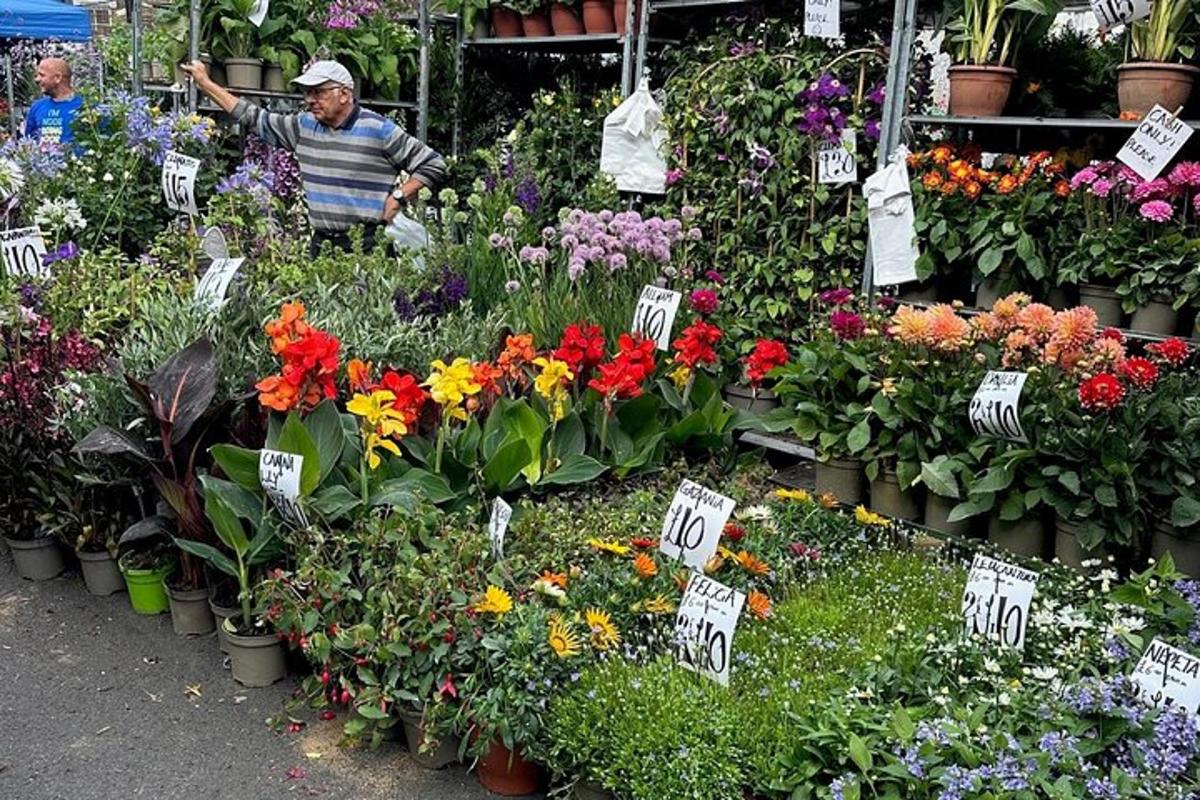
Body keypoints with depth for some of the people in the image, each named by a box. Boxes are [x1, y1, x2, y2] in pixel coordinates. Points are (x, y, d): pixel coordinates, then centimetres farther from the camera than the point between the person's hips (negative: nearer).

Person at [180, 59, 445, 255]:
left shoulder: (379, 130, -6)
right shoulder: (304, 126, 12)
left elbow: (433, 165, -3)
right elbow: (255, 118, 19)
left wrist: (399, 196, -10)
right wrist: (205, 83, 20)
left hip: (368, 247, -6)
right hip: (321, 243, 6)